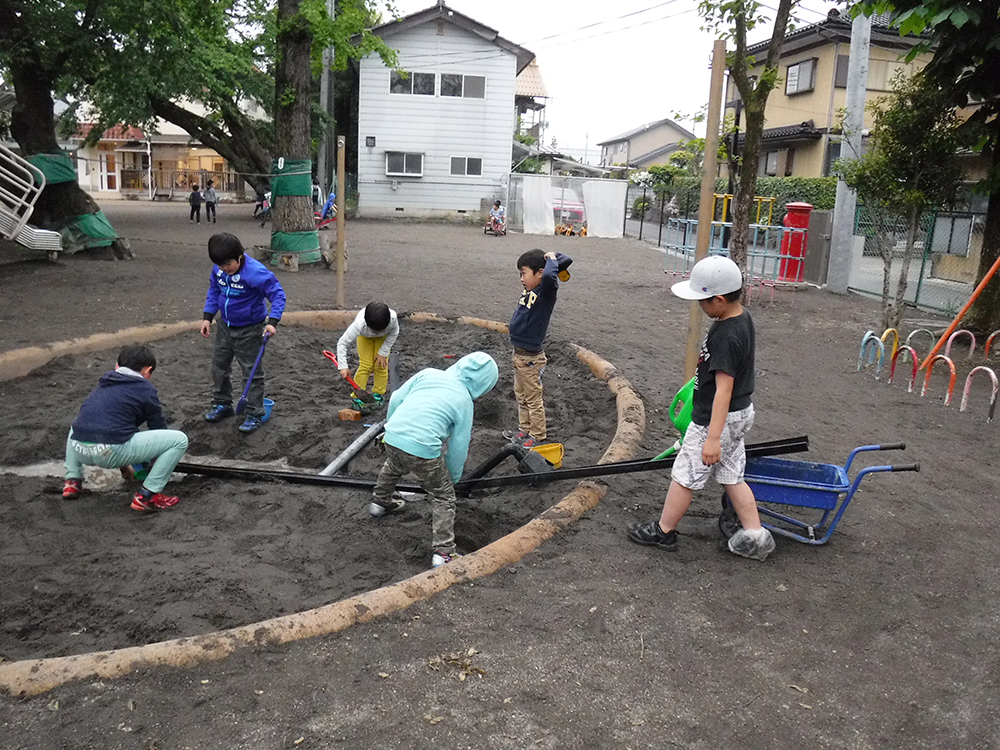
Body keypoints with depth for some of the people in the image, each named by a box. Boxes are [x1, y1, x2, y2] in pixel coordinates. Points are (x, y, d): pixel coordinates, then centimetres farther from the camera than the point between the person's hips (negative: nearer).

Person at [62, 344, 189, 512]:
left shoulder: (104, 384, 25)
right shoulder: (145, 389, 7)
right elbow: (159, 428, 16)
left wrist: (123, 464, 52)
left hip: (80, 450, 7)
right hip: (109, 453, -7)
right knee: (179, 439, 0)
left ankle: (72, 481, 26)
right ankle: (147, 496, -2)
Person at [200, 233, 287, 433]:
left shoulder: (255, 272, -28)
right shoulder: (218, 269, -8)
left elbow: (278, 294, -24)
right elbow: (214, 292, 9)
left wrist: (272, 321, -32)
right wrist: (207, 317, 4)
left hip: (249, 330, -7)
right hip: (225, 326, 7)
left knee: (252, 372, 2)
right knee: (219, 366, 17)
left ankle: (255, 414, 13)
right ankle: (222, 404, 36)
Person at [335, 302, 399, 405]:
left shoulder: (393, 318, -42)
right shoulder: (359, 324, -46)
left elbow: (394, 333, -18)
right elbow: (342, 343, -37)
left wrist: (383, 353, -19)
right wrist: (343, 367, -42)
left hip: (384, 338, 1)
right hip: (364, 336, -1)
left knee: (381, 365, -7)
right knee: (365, 366, -11)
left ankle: (378, 395, 11)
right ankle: (357, 397, -1)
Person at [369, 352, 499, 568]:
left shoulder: (429, 373, 9)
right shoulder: (465, 401, 1)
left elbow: (396, 399, 11)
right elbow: (459, 446, 6)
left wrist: (390, 424, 29)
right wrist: (454, 476, 21)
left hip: (392, 438, 5)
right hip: (423, 451, -5)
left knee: (393, 467, 39)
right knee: (444, 496, 14)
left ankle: (380, 503, 63)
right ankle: (443, 553, 13)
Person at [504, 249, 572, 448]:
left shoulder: (546, 291, -19)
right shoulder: (530, 289, 3)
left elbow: (549, 276, -43)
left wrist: (552, 260, -26)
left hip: (531, 357, -8)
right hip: (519, 354, 8)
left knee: (533, 400, 7)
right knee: (521, 396, 22)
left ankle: (538, 436, 21)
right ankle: (525, 430, 37)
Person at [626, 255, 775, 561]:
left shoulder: (725, 336, -27)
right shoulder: (743, 319, 2)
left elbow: (724, 389, -28)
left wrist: (713, 437, -26)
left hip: (717, 418, -10)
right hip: (740, 413, 10)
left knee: (685, 476, 6)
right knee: (732, 476, 17)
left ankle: (663, 531, 22)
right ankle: (755, 537, 21)